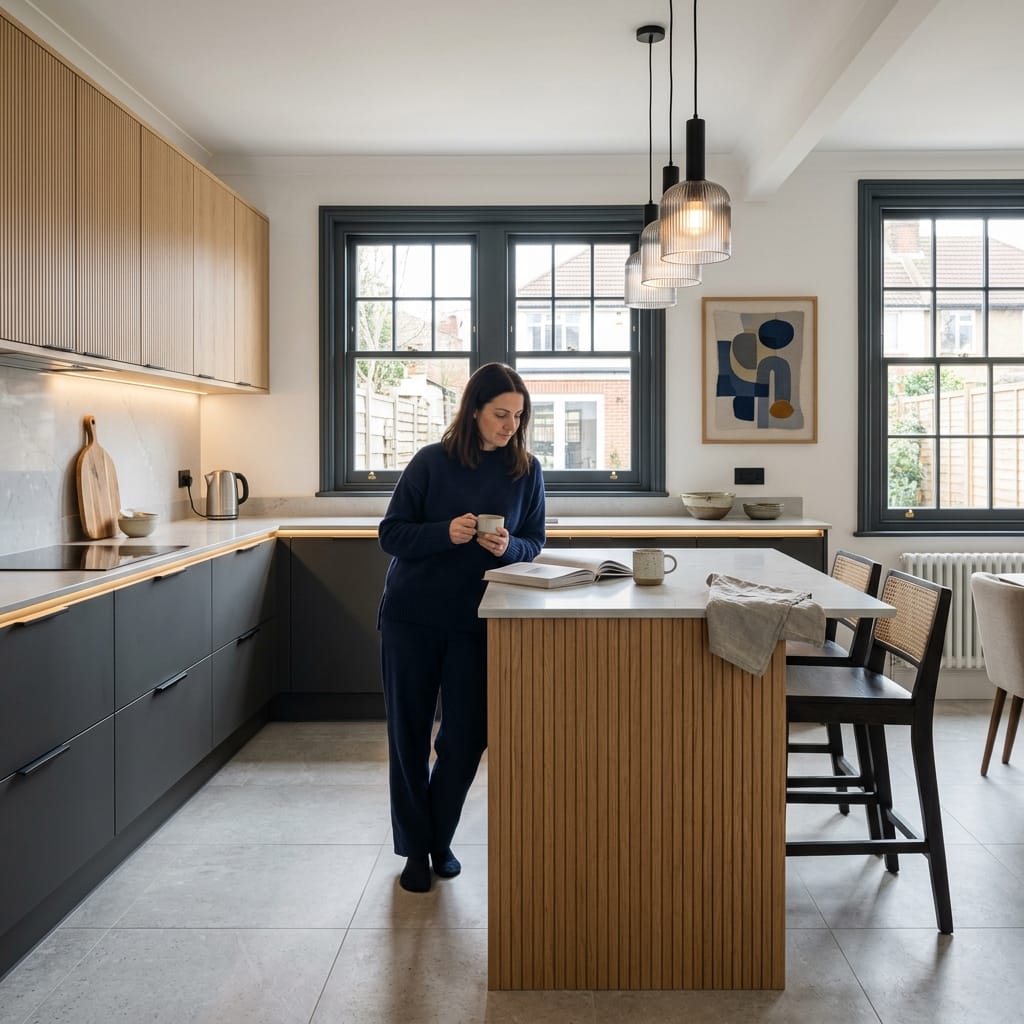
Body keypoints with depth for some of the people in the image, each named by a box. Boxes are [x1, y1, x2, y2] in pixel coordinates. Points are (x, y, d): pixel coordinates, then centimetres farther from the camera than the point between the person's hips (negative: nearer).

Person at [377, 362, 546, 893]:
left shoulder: (526, 470, -1)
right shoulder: (431, 462, -8)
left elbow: (534, 542, 6)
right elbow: (391, 534, -6)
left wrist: (508, 547, -17)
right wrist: (445, 533, -23)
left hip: (475, 620, 2)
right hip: (412, 616, -1)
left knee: (465, 738, 4)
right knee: (409, 735, 7)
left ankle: (440, 840, 28)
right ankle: (414, 848, 25)